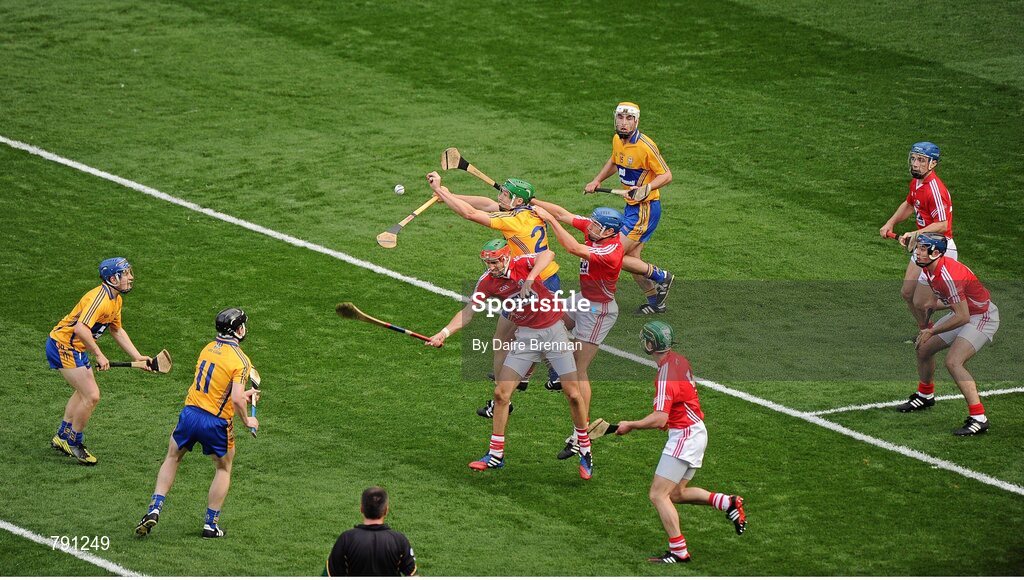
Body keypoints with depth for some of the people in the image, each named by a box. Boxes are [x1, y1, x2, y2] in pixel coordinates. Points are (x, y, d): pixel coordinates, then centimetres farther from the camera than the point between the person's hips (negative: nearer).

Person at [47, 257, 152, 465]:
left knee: (84, 392, 25)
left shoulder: (115, 300, 8)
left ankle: (62, 437, 39)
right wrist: (99, 355, -30)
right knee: (91, 396, -12)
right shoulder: (99, 298, -25)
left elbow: (117, 331, 19)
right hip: (63, 345, -11)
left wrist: (138, 357, 14)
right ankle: (73, 443, 4)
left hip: (76, 349, 11)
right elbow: (81, 329, -36)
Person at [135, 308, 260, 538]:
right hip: (216, 422, -4)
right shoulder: (241, 360, -12)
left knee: (172, 459, 24)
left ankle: (154, 510, 12)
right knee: (223, 469, 19)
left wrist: (243, 394, 22)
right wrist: (247, 421, -3)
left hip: (190, 413, 4)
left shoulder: (208, 349, 6)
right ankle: (211, 524, 19)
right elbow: (236, 399, -20)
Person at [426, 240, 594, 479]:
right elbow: (469, 311, -9)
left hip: (553, 330, -3)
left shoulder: (522, 263, -15)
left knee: (573, 394, -5)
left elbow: (548, 255, -32)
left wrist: (530, 278, -46)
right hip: (525, 335, 3)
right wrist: (444, 332, -23)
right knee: (501, 393, -4)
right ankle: (496, 455, 7)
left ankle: (585, 453, 12)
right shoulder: (487, 282, -5)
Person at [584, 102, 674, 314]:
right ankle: (655, 302, 23)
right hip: (631, 206, 8)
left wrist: (644, 189, -30)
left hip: (646, 208, -8)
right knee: (631, 258, 10)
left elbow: (666, 175, -17)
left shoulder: (645, 146, -21)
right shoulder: (617, 140, 4)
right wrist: (597, 180, 16)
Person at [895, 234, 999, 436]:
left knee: (953, 362, -26)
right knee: (924, 349, 17)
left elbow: (963, 317, -29)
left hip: (982, 317, -10)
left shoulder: (948, 275, -32)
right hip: (964, 312, 10)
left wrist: (931, 331, -21)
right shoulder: (928, 269, -4)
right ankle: (925, 396, 43)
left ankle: (979, 419, -25)